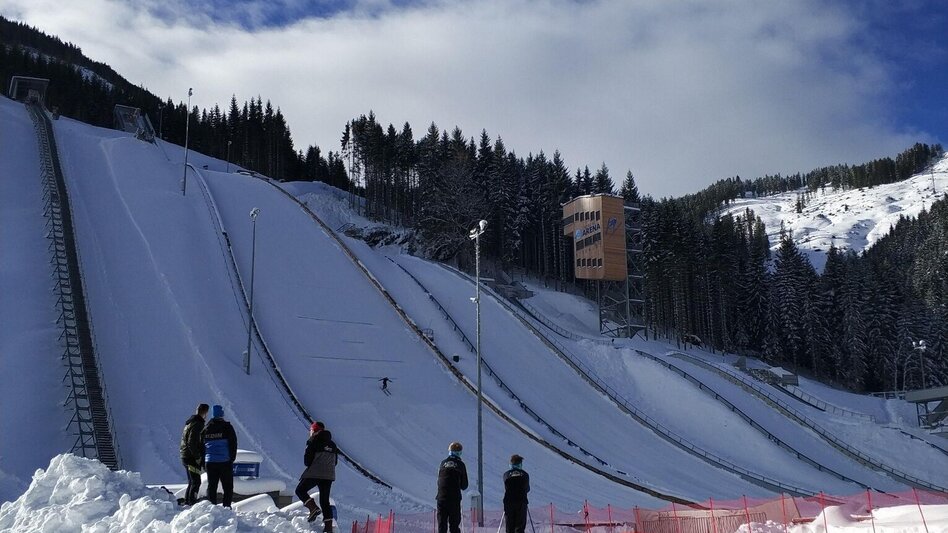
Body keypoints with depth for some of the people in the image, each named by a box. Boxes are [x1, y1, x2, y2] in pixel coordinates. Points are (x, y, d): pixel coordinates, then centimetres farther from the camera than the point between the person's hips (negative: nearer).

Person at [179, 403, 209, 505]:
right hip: (192, 458, -10)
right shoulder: (197, 424, -15)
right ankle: (192, 503, -13)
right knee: (196, 482, -9)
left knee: (192, 482, 17)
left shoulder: (190, 423, 17)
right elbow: (191, 443, -23)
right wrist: (198, 457, -17)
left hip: (185, 457, 10)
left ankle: (187, 503, 19)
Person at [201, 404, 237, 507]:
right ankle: (226, 507, -6)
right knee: (228, 487, 2)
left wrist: (203, 463, 18)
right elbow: (233, 444, -5)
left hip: (210, 463, 4)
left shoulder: (206, 429, 9)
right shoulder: (227, 427, -4)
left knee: (211, 487, 10)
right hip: (225, 462, -4)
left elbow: (201, 446, 13)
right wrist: (232, 458, 3)